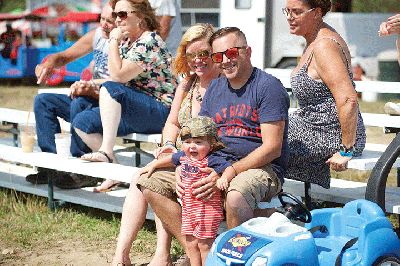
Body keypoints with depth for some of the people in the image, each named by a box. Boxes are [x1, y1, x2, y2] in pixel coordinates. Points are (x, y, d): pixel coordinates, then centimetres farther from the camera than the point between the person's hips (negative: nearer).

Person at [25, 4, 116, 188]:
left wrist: (91, 90, -39)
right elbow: (65, 56, 13)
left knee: (80, 103, -35)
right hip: (93, 100, 9)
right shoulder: (97, 36, 4)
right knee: (42, 101, 1)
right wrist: (51, 61, -10)